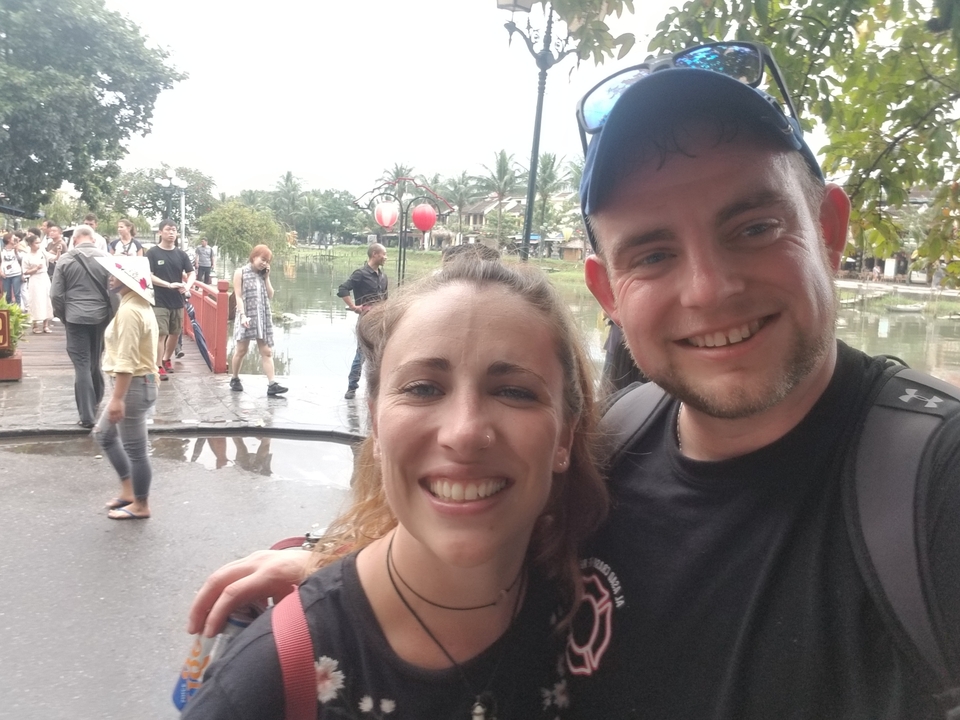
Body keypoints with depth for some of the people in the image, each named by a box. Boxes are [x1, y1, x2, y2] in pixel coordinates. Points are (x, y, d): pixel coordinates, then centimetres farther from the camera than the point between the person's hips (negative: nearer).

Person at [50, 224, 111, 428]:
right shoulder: (105, 258, -1)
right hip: (101, 316, 2)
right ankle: (96, 400, 36)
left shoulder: (65, 259, -3)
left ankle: (87, 415, -2)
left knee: (82, 365, 0)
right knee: (95, 361, 20)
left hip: (76, 317, -2)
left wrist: (63, 316, 13)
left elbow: (56, 295, -2)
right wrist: (112, 313, 11)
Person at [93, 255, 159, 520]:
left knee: (134, 449, 4)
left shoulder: (129, 310, -21)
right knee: (104, 434, 24)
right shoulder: (138, 305, 11)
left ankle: (140, 505, 19)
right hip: (138, 382, 11)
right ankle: (128, 490, 31)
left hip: (134, 385, -11)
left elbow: (126, 361, -24)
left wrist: (117, 398, -23)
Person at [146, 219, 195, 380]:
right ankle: (158, 367, -3)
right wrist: (169, 284, -21)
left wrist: (187, 286, -15)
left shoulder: (181, 254, 6)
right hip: (159, 301, -4)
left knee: (175, 333, 13)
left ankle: (167, 359, 34)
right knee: (161, 334, -9)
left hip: (177, 301, 5)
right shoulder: (152, 253, -5)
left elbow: (192, 273, 6)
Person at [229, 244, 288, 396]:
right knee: (241, 350, 5)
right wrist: (243, 315, -18)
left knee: (267, 351, -3)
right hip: (247, 317, -4)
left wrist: (266, 277, 3)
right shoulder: (240, 272, -1)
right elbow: (238, 297, -7)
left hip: (263, 317, 4)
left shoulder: (263, 274, 14)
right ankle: (235, 379, 24)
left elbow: (270, 296, 8)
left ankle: (272, 384, -8)